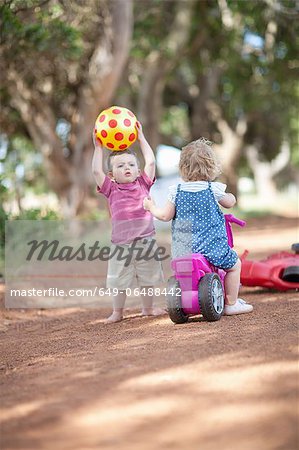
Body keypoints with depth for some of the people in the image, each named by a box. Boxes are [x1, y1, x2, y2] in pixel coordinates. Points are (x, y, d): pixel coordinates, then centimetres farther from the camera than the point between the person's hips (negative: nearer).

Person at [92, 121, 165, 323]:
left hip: (146, 241, 1)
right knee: (119, 281, 6)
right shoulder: (111, 189, 2)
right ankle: (118, 311, 20)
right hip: (121, 244, -1)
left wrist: (141, 137, 5)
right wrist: (99, 147, -3)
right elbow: (97, 171, -6)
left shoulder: (143, 184, 5)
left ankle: (148, 307, 29)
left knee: (148, 278, 12)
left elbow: (151, 162, 1)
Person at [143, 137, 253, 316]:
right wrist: (228, 195, 33)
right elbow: (231, 202, 10)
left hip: (182, 251, 4)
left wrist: (151, 207, 22)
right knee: (234, 264, 14)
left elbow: (165, 215, 3)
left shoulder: (177, 191, 0)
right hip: (211, 246, -4)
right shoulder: (213, 189, -6)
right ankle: (231, 303, 15)